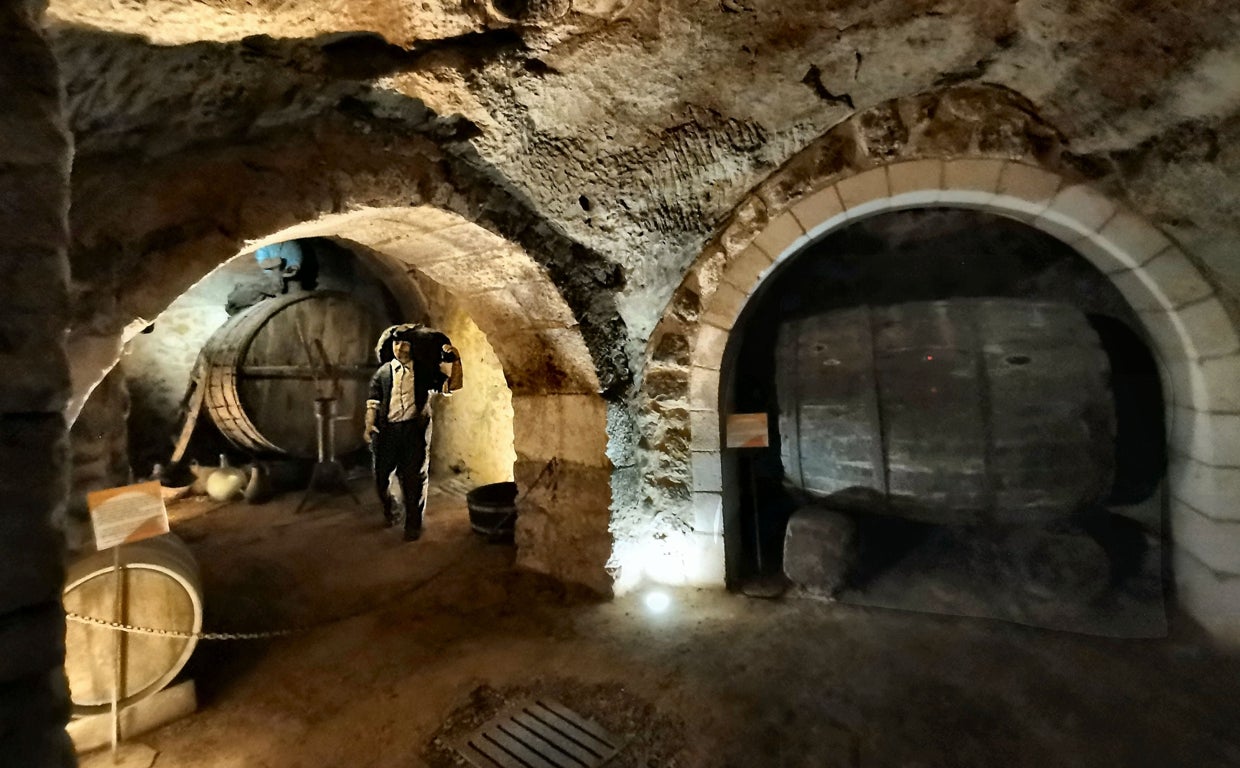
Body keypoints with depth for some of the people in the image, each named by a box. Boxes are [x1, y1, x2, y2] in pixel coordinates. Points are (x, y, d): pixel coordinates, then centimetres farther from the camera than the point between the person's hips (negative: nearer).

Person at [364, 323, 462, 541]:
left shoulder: (424, 370, 5)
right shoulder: (382, 373, 8)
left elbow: (452, 386, -1)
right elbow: (373, 403, 7)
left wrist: (455, 361, -13)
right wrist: (369, 427, -6)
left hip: (415, 430, -1)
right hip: (387, 430, 2)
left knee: (414, 478, 3)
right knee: (380, 475, 9)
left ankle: (413, 524, 18)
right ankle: (389, 510, 38)